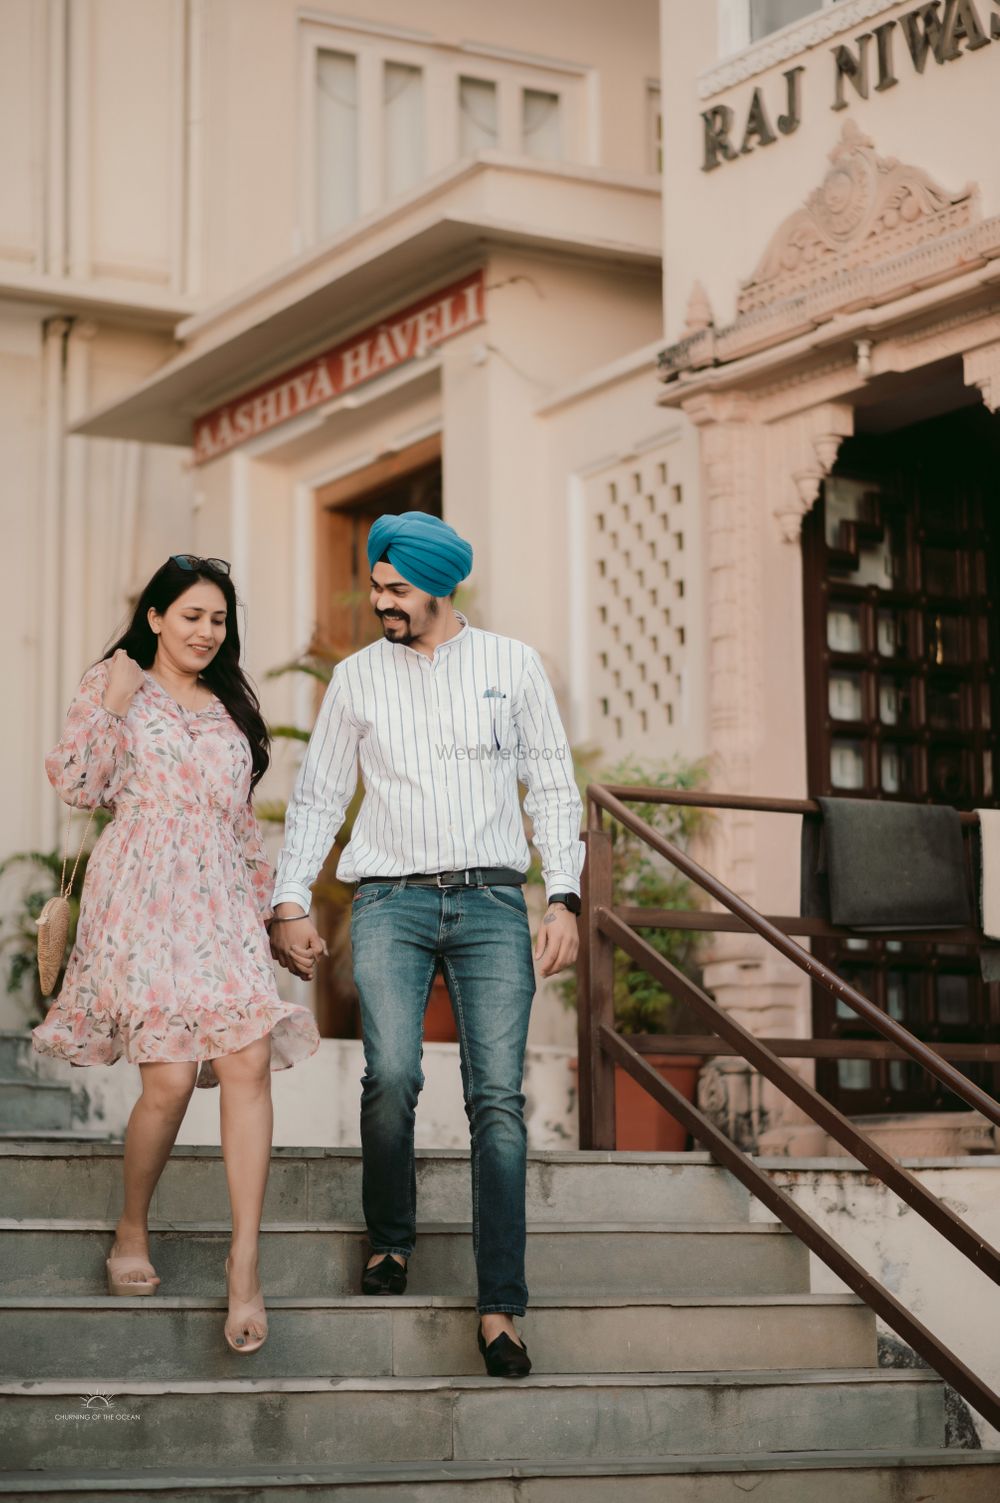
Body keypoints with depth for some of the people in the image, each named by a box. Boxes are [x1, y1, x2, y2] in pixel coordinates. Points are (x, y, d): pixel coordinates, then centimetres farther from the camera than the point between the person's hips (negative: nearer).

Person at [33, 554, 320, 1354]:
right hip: (144, 904, -4)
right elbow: (77, 785, -3)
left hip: (224, 906, 4)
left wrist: (264, 899, 23)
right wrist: (110, 705, -12)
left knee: (249, 1061, -13)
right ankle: (132, 1232, 14)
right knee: (170, 1076, -12)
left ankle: (245, 1263, -12)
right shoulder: (114, 687, 8)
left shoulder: (230, 706, 22)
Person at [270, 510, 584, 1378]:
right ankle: (391, 1239, 7)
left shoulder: (513, 665, 9)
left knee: (498, 1097, -9)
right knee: (391, 1075, -19)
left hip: (492, 897, 0)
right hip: (391, 900, 0)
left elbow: (553, 788, 11)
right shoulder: (357, 677, 12)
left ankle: (499, 1307, -8)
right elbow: (317, 796, 16)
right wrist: (291, 901, 7)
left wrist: (564, 900, 2)